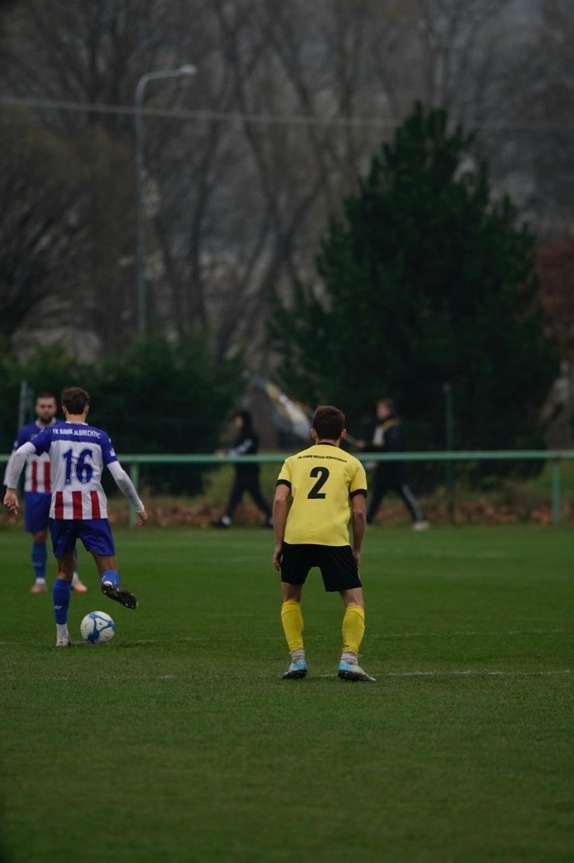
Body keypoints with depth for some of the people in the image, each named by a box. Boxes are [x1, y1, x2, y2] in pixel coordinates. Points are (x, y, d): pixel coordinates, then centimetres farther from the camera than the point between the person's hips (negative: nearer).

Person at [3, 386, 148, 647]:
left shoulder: (53, 433, 6)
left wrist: (11, 489, -4)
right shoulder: (99, 436, 5)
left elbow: (20, 453, -8)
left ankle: (62, 634, 14)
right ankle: (110, 584, -40)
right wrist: (139, 507, 10)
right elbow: (120, 476, 0)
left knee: (64, 571, 16)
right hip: (93, 510, -1)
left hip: (61, 510, 1)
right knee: (108, 566, -1)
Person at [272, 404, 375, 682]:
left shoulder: (294, 461, 19)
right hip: (335, 540, -2)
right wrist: (356, 550, 18)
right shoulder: (352, 464, 15)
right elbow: (359, 512, 7)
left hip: (295, 538, 2)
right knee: (354, 600, 8)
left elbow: (279, 500, 4)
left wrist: (279, 544, 7)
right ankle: (349, 659, -10)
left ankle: (297, 659, 10)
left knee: (290, 598, 21)